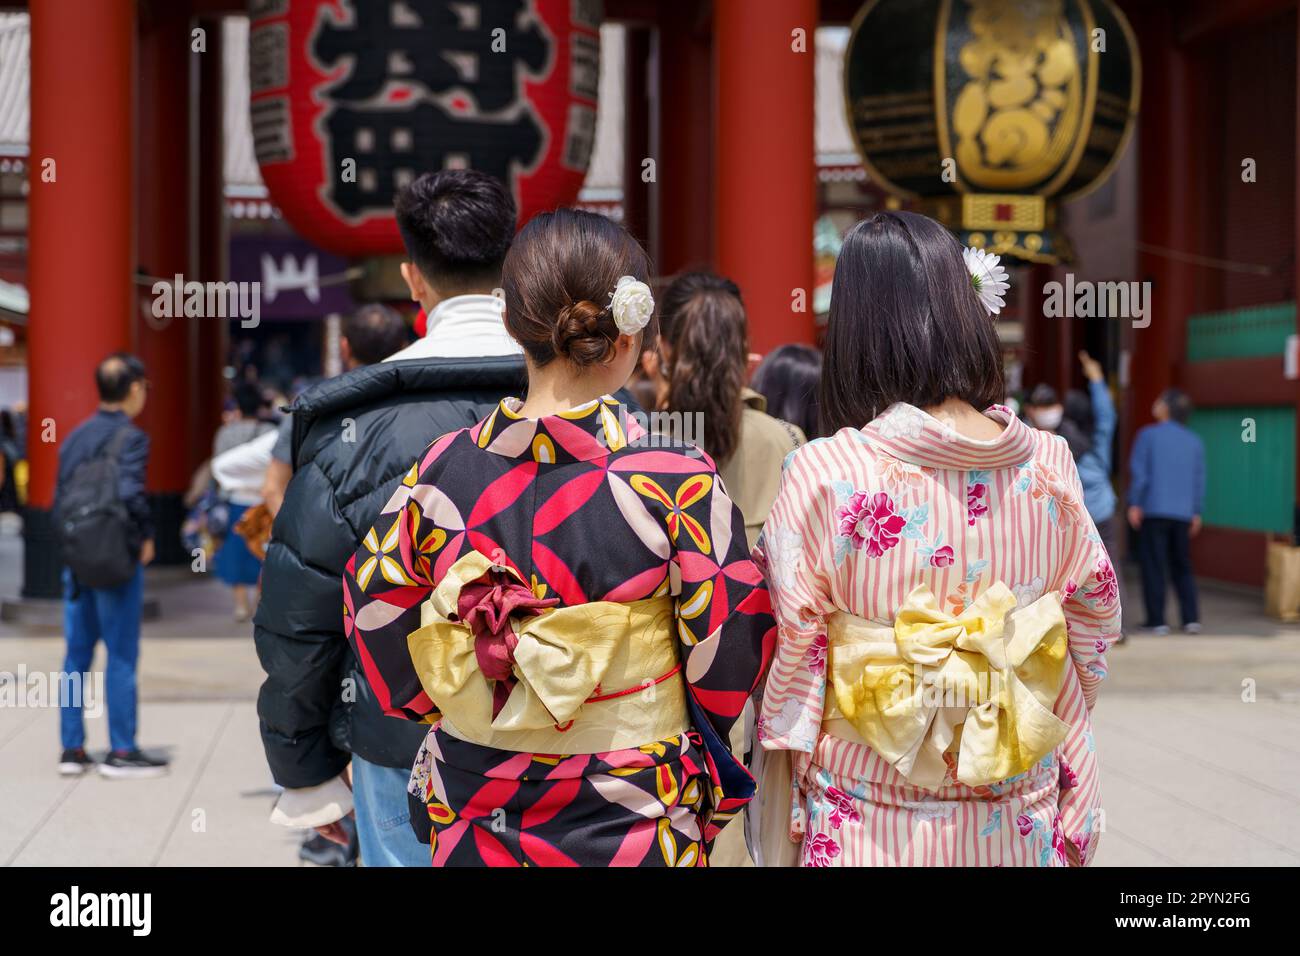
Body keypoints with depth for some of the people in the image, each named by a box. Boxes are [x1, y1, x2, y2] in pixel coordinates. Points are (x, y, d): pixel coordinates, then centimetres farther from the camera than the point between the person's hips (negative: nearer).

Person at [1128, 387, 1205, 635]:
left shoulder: (1148, 435, -4)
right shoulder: (1195, 441, 8)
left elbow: (1138, 471, -8)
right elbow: (1199, 480, 10)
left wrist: (1134, 504, -3)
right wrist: (1196, 512, 17)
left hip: (1153, 512, -4)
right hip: (1183, 513, 4)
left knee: (1153, 566, 1)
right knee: (1182, 567, 13)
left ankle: (1157, 621, -1)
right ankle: (1191, 619, 6)